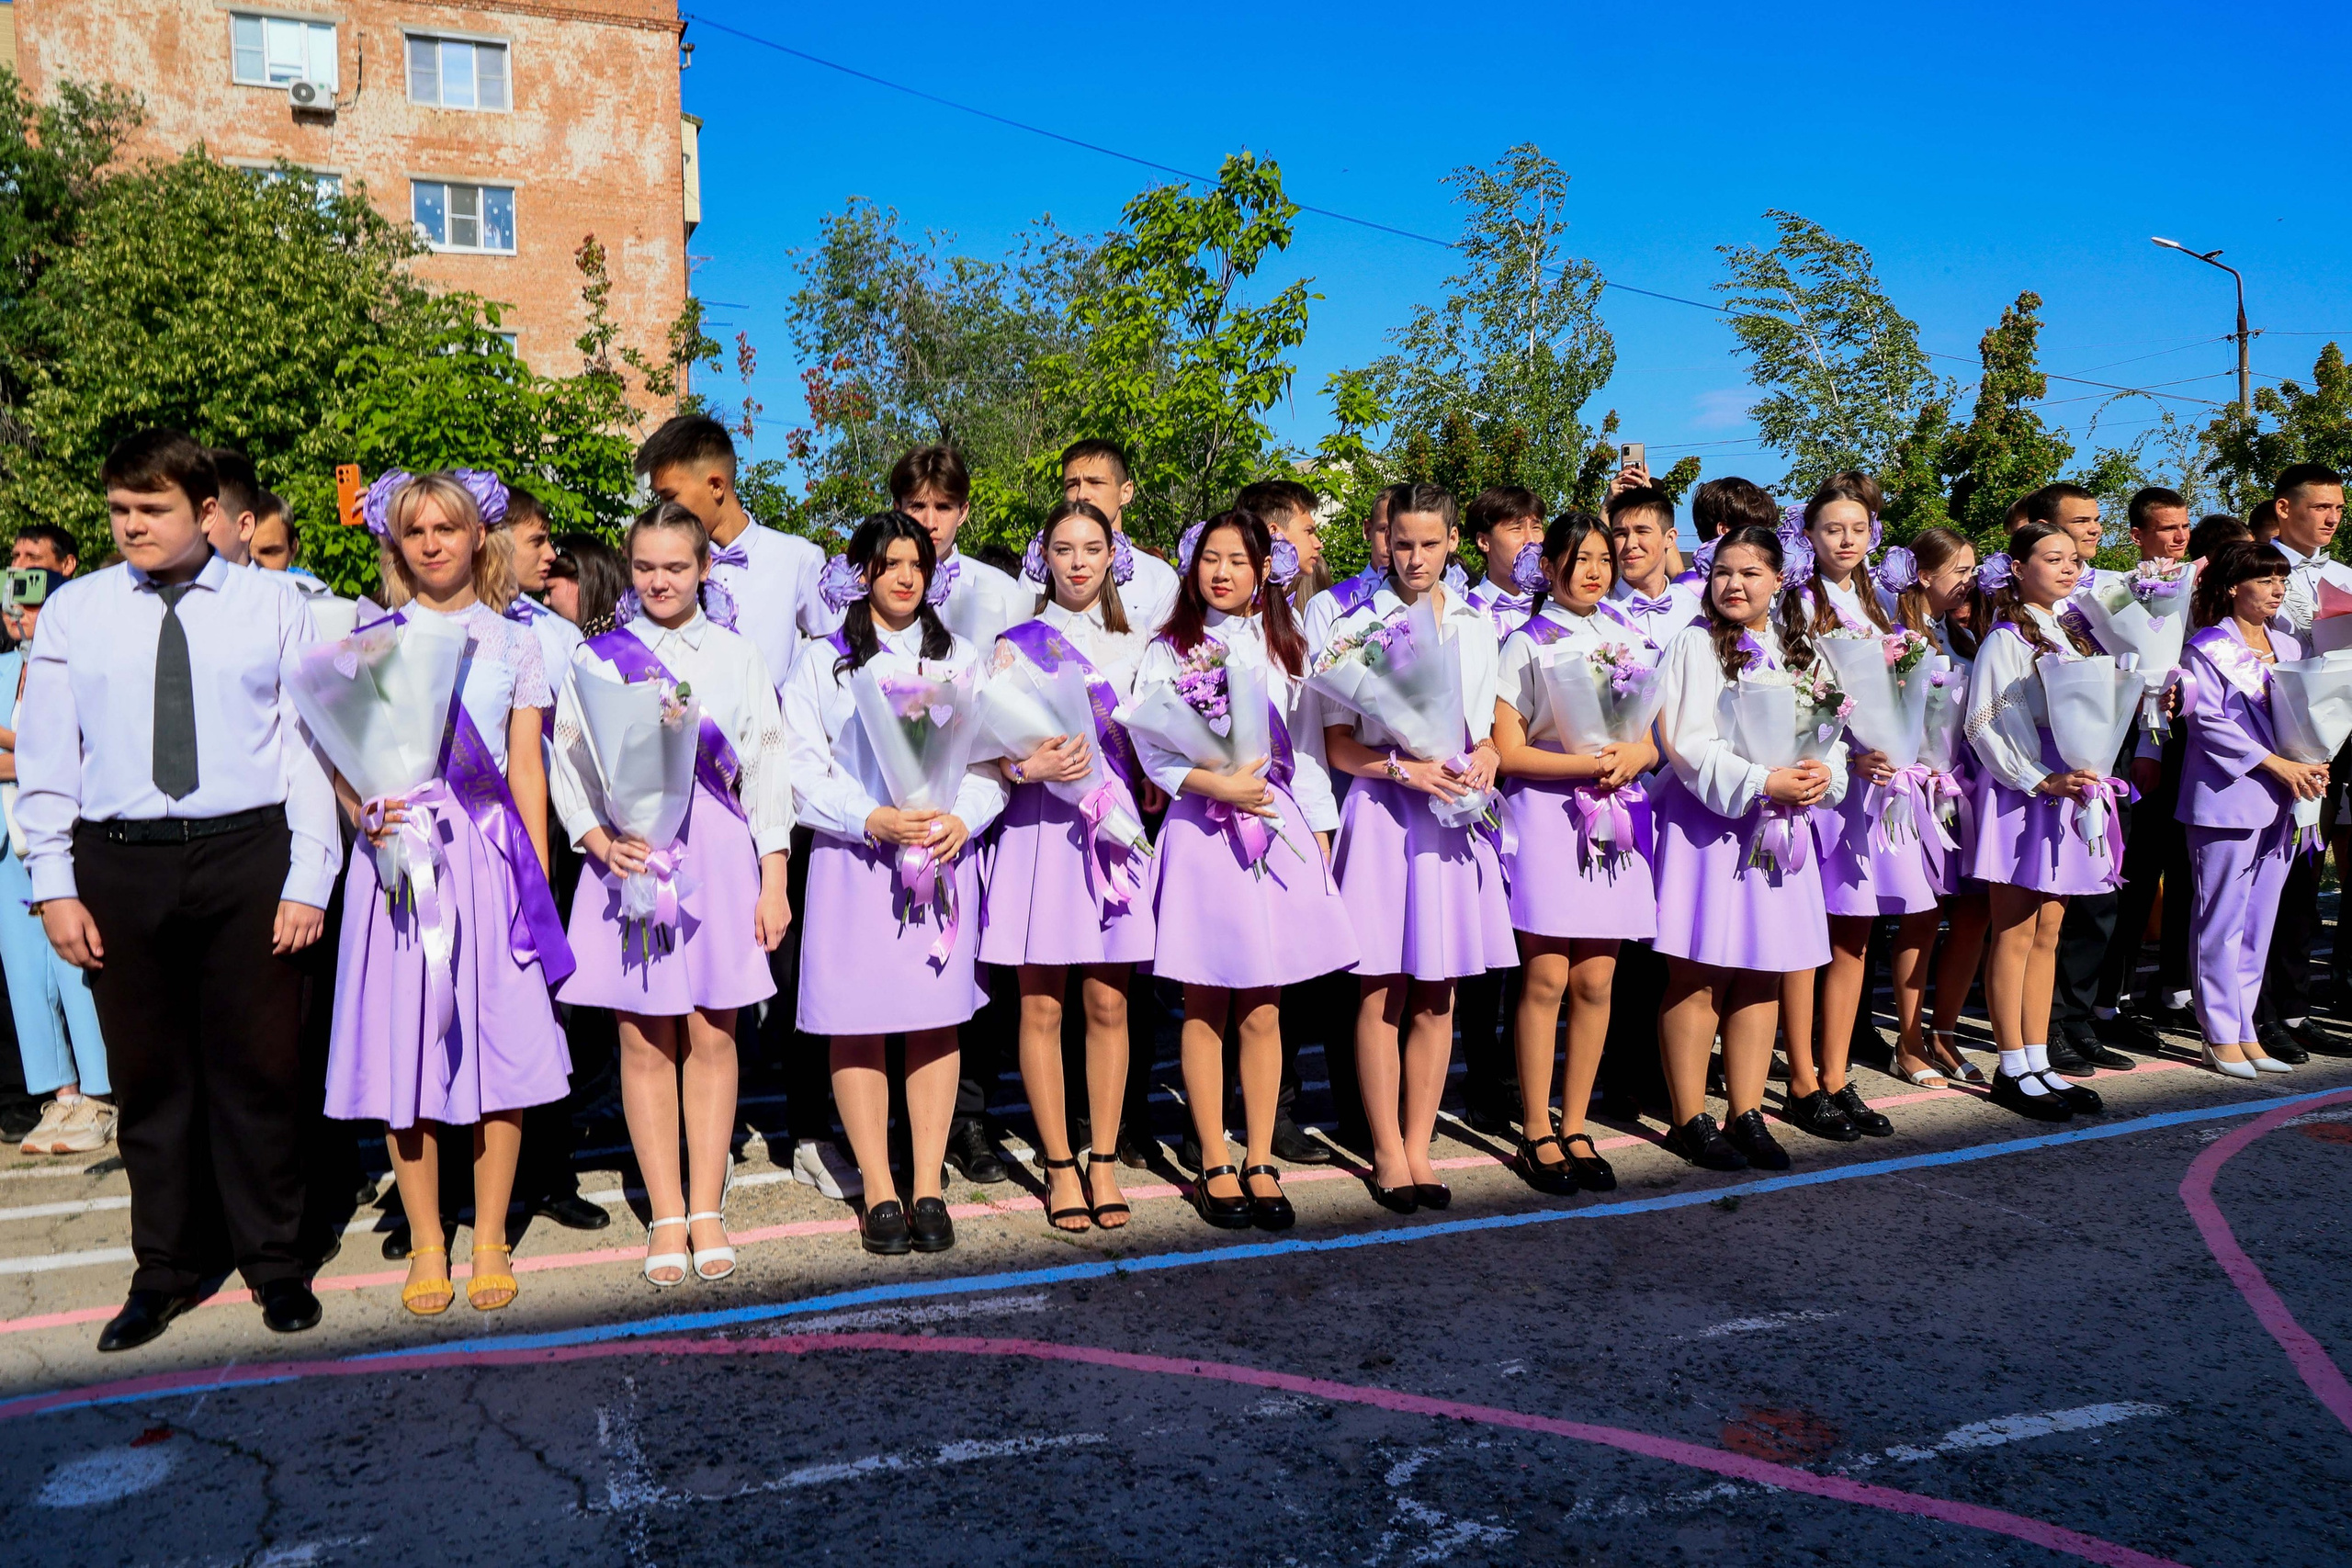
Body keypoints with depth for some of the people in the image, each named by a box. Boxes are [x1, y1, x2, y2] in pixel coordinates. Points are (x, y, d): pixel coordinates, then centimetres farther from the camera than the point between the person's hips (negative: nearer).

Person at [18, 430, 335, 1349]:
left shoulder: (274, 610, 2)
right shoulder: (72, 612, 8)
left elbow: (309, 747, 0)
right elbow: (46, 757, 8)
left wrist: (308, 881, -5)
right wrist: (54, 885, 1)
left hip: (247, 856, -2)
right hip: (119, 861, 2)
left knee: (257, 1064, 6)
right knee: (148, 1072, 11)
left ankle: (274, 1261, 24)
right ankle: (166, 1267, 27)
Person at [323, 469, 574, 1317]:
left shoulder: (513, 645, 10)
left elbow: (527, 769, 8)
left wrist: (540, 880, 2)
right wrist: (364, 813, -16)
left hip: (490, 855, 0)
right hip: (402, 852, 0)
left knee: (501, 1041, 0)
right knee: (404, 1040, 1)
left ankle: (490, 1238, 14)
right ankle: (426, 1242, 15)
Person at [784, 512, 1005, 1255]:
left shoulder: (959, 657, 13)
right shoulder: (822, 662, 6)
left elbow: (990, 761, 8)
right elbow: (803, 773, -2)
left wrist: (962, 819, -11)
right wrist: (874, 820, -16)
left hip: (945, 854, 2)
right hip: (853, 860, -2)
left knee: (936, 1020, 3)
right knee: (857, 1024, -1)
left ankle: (928, 1189, 11)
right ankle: (879, 1193, 9)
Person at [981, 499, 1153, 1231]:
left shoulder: (1132, 646, 14)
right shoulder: (1016, 644, 6)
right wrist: (1033, 766, -20)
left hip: (1111, 827, 2)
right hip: (1038, 830, -2)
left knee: (1107, 1004, 3)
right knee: (1041, 1007, 1)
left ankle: (1104, 1159, 15)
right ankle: (1059, 1164, 13)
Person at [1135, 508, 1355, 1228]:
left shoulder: (1286, 649, 13)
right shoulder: (1168, 650, 5)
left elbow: (1308, 748, 13)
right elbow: (1149, 745, -5)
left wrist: (1320, 835, 9)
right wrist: (1218, 785, -16)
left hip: (1278, 833, 2)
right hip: (1201, 835, -2)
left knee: (1262, 1013, 4)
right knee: (1204, 1010, 3)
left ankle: (1260, 1163, 14)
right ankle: (1214, 1166, 12)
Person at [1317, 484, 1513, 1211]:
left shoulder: (1479, 627, 12)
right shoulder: (1358, 627, 0)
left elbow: (1492, 725, 18)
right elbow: (1339, 745, -3)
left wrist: (1486, 758, -4)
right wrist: (1404, 769, -17)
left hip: (1457, 815, 3)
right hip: (1384, 814, -3)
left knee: (1437, 999, 7)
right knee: (1383, 994, 1)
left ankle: (1419, 1148, 18)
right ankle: (1387, 1153, 13)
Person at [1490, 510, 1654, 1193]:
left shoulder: (1627, 641, 14)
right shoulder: (1527, 644, 0)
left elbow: (1652, 741, 16)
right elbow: (1507, 751, -6)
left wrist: (1634, 756, -6)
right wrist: (1587, 763, -15)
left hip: (1615, 816, 4)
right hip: (1546, 815, -4)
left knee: (1595, 982, 4)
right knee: (1546, 980, -4)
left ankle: (1575, 1128, 16)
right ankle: (1535, 1132, 8)